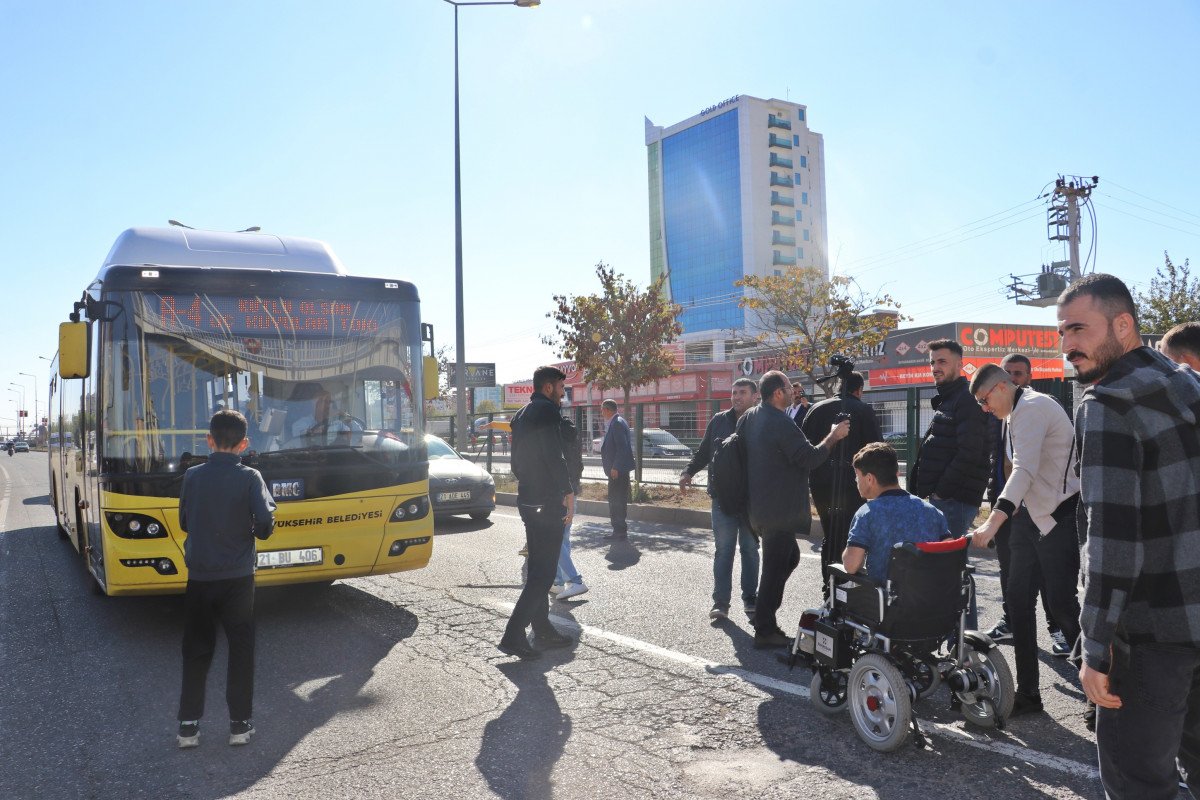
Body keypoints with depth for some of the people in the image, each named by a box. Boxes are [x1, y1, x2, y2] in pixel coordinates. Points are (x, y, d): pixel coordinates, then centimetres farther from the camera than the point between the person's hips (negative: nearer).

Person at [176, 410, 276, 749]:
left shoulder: (193, 476, -1)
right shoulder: (249, 477, -10)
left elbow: (184, 523, 7)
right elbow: (265, 524, -16)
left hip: (199, 577, 2)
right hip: (238, 577, -2)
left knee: (196, 649, 12)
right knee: (241, 648, 8)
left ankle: (188, 725, 15)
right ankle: (240, 724, 11)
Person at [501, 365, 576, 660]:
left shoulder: (521, 415, 16)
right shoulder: (548, 412, -12)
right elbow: (554, 458, -20)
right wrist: (569, 493, -13)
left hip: (527, 500, 10)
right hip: (548, 502, -10)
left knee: (537, 568, 16)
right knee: (543, 573, -7)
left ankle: (542, 630, 24)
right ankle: (513, 635, -10)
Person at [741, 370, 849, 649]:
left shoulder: (748, 417, 8)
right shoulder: (781, 423, -21)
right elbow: (809, 458, -20)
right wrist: (834, 436, -8)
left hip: (759, 506, 10)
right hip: (779, 509, -10)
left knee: (789, 556, 22)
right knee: (776, 567, -2)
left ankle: (763, 612, 24)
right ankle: (765, 630, 4)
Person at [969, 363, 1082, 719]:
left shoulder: (1032, 408, -17)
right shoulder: (1017, 413, 13)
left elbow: (1025, 470, -29)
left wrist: (994, 520, -37)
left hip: (1057, 517, -9)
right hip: (1030, 515, 10)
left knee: (1062, 604, -4)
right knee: (1019, 602, 8)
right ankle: (1027, 692, 15)